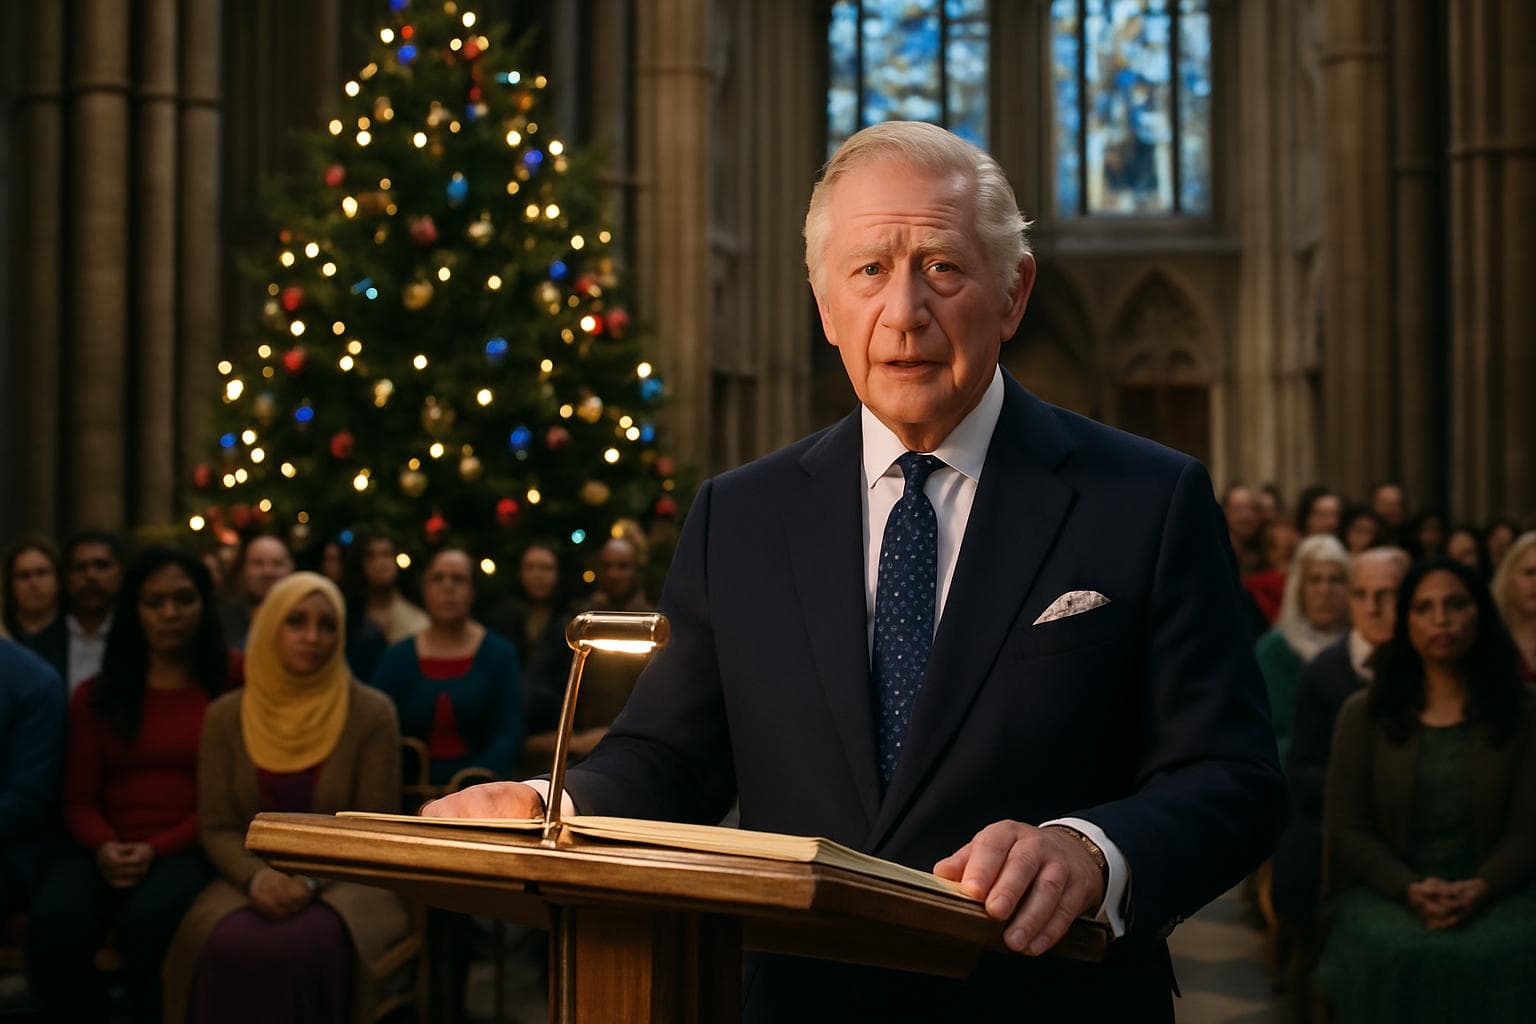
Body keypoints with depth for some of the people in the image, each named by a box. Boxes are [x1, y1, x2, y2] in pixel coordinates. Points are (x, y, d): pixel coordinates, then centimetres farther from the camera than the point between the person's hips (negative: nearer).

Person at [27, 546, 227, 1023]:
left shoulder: (229, 691, 5)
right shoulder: (96, 695, 16)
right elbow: (79, 796, 12)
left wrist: (158, 849, -14)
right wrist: (103, 847, -11)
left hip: (189, 848, -3)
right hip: (105, 850, 3)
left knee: (147, 920, -35)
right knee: (54, 923, -30)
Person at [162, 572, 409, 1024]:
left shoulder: (371, 713, -3)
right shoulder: (226, 716, 4)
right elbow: (217, 828, 4)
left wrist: (310, 881, -19)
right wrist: (257, 876, -16)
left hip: (343, 882, -2)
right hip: (255, 881, 2)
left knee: (304, 947, -35)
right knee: (224, 945, -32)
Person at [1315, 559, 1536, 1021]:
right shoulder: (1364, 714, 7)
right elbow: (1345, 829, 2)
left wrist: (1479, 889, -17)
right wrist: (1409, 889, -15)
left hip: (1488, 893, 1)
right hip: (1385, 890, -1)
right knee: (1394, 955, -34)